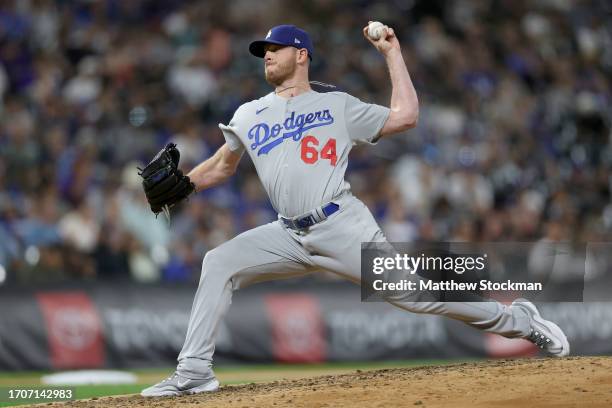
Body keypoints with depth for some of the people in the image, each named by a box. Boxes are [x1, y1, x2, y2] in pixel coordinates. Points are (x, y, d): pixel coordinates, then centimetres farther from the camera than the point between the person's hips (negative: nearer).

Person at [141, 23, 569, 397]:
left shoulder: (338, 105, 6)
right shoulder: (249, 115, 17)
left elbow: (406, 116, -1)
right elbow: (222, 167, 27)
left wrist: (392, 52, 2)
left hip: (344, 227, -4)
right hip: (289, 235, 4)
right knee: (219, 263, -12)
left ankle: (518, 320, 5)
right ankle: (194, 372, -11)